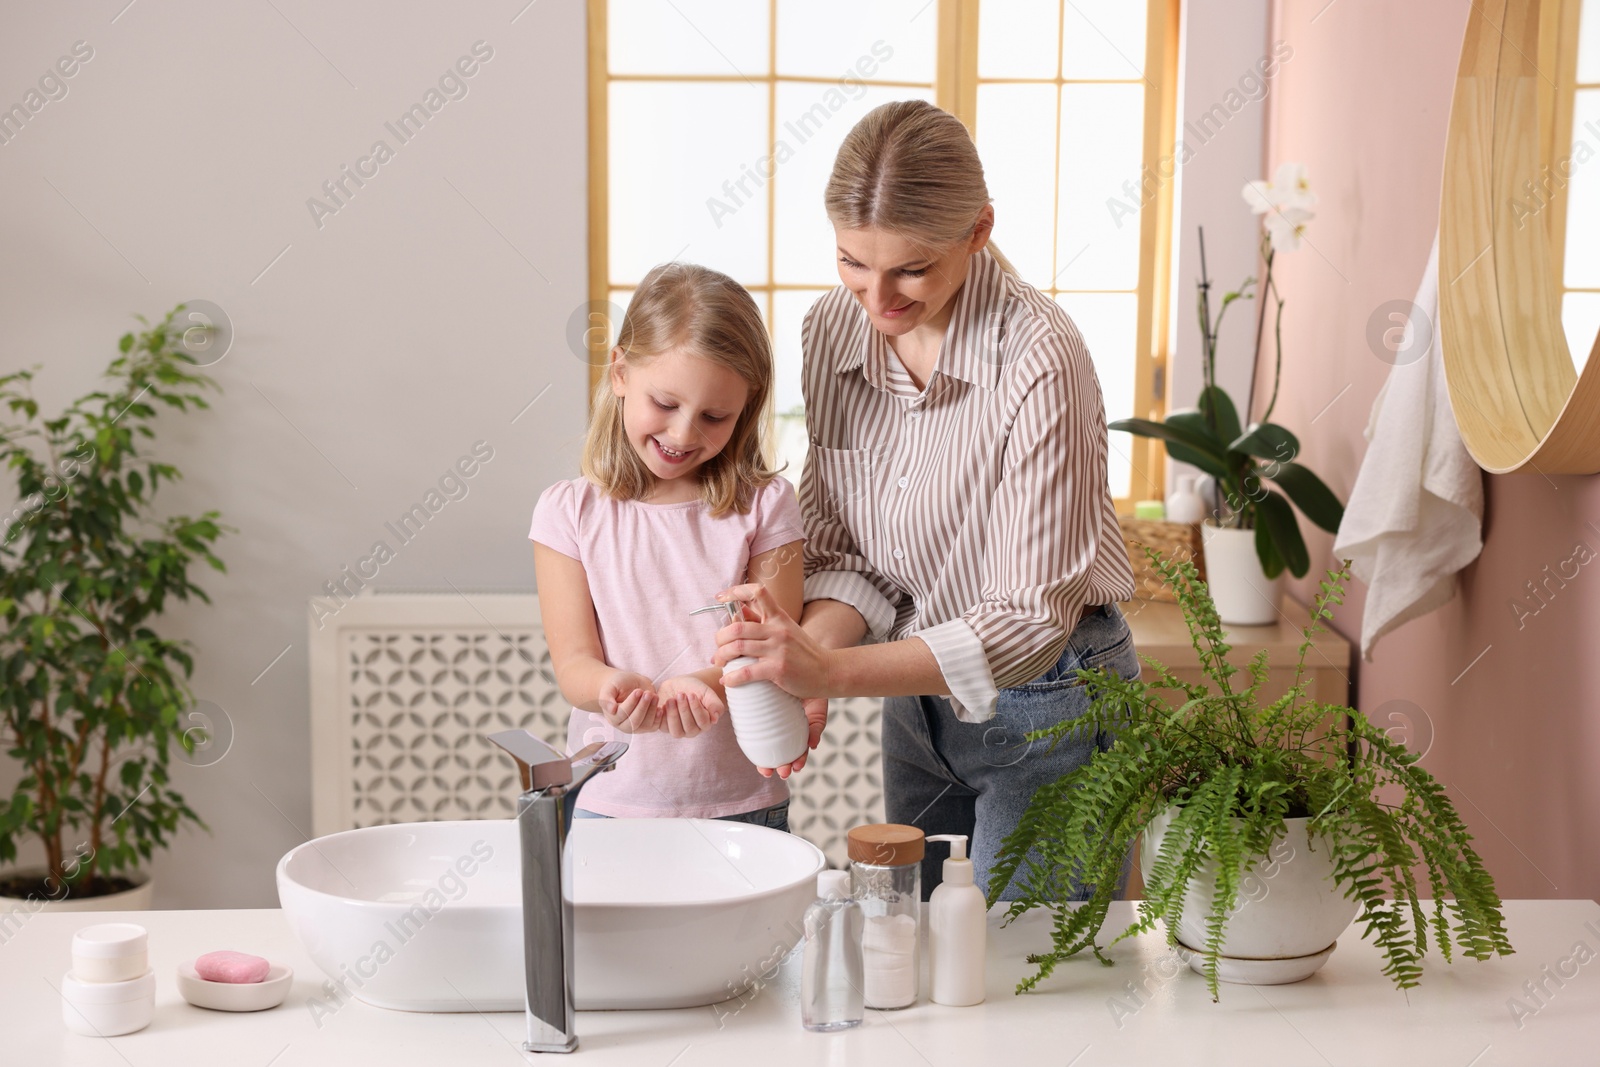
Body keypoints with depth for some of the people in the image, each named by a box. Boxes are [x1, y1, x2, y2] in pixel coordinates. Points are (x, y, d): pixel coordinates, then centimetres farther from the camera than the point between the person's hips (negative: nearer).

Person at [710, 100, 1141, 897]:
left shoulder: (1036, 359, -25)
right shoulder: (832, 331, -5)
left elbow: (1031, 618, -25)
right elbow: (842, 545, 1)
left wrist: (834, 670, -34)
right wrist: (806, 655, -20)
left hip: (1046, 701, -6)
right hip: (918, 692, 6)